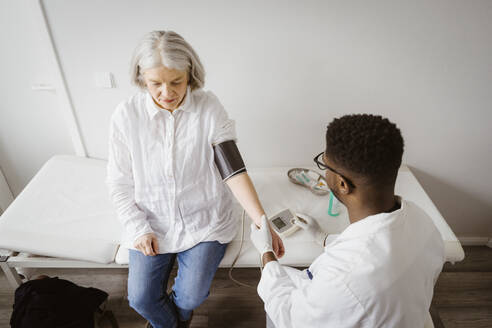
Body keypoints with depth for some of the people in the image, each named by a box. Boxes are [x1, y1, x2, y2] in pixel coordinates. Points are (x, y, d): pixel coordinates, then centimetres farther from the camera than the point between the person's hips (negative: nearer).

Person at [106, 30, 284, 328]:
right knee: (141, 298, -2)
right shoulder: (126, 115, -10)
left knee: (192, 295, -7)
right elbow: (119, 183, -2)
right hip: (152, 223, 2)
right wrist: (138, 229, -9)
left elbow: (233, 169, -18)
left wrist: (263, 223, -26)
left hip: (204, 221, -1)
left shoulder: (209, 108, -13)